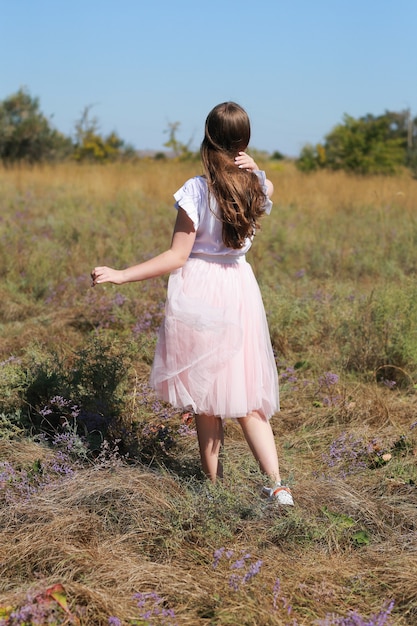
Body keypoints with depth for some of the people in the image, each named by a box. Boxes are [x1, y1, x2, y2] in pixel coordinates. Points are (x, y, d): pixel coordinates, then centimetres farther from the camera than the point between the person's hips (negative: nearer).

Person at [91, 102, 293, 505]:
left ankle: (212, 482, 17)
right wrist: (253, 168, 7)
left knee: (205, 395, 8)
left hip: (199, 291, -5)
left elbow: (176, 257, -15)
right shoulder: (257, 186, 0)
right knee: (245, 395, 10)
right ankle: (276, 484, 3)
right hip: (240, 289, 5)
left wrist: (121, 275, -12)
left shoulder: (196, 190, -15)